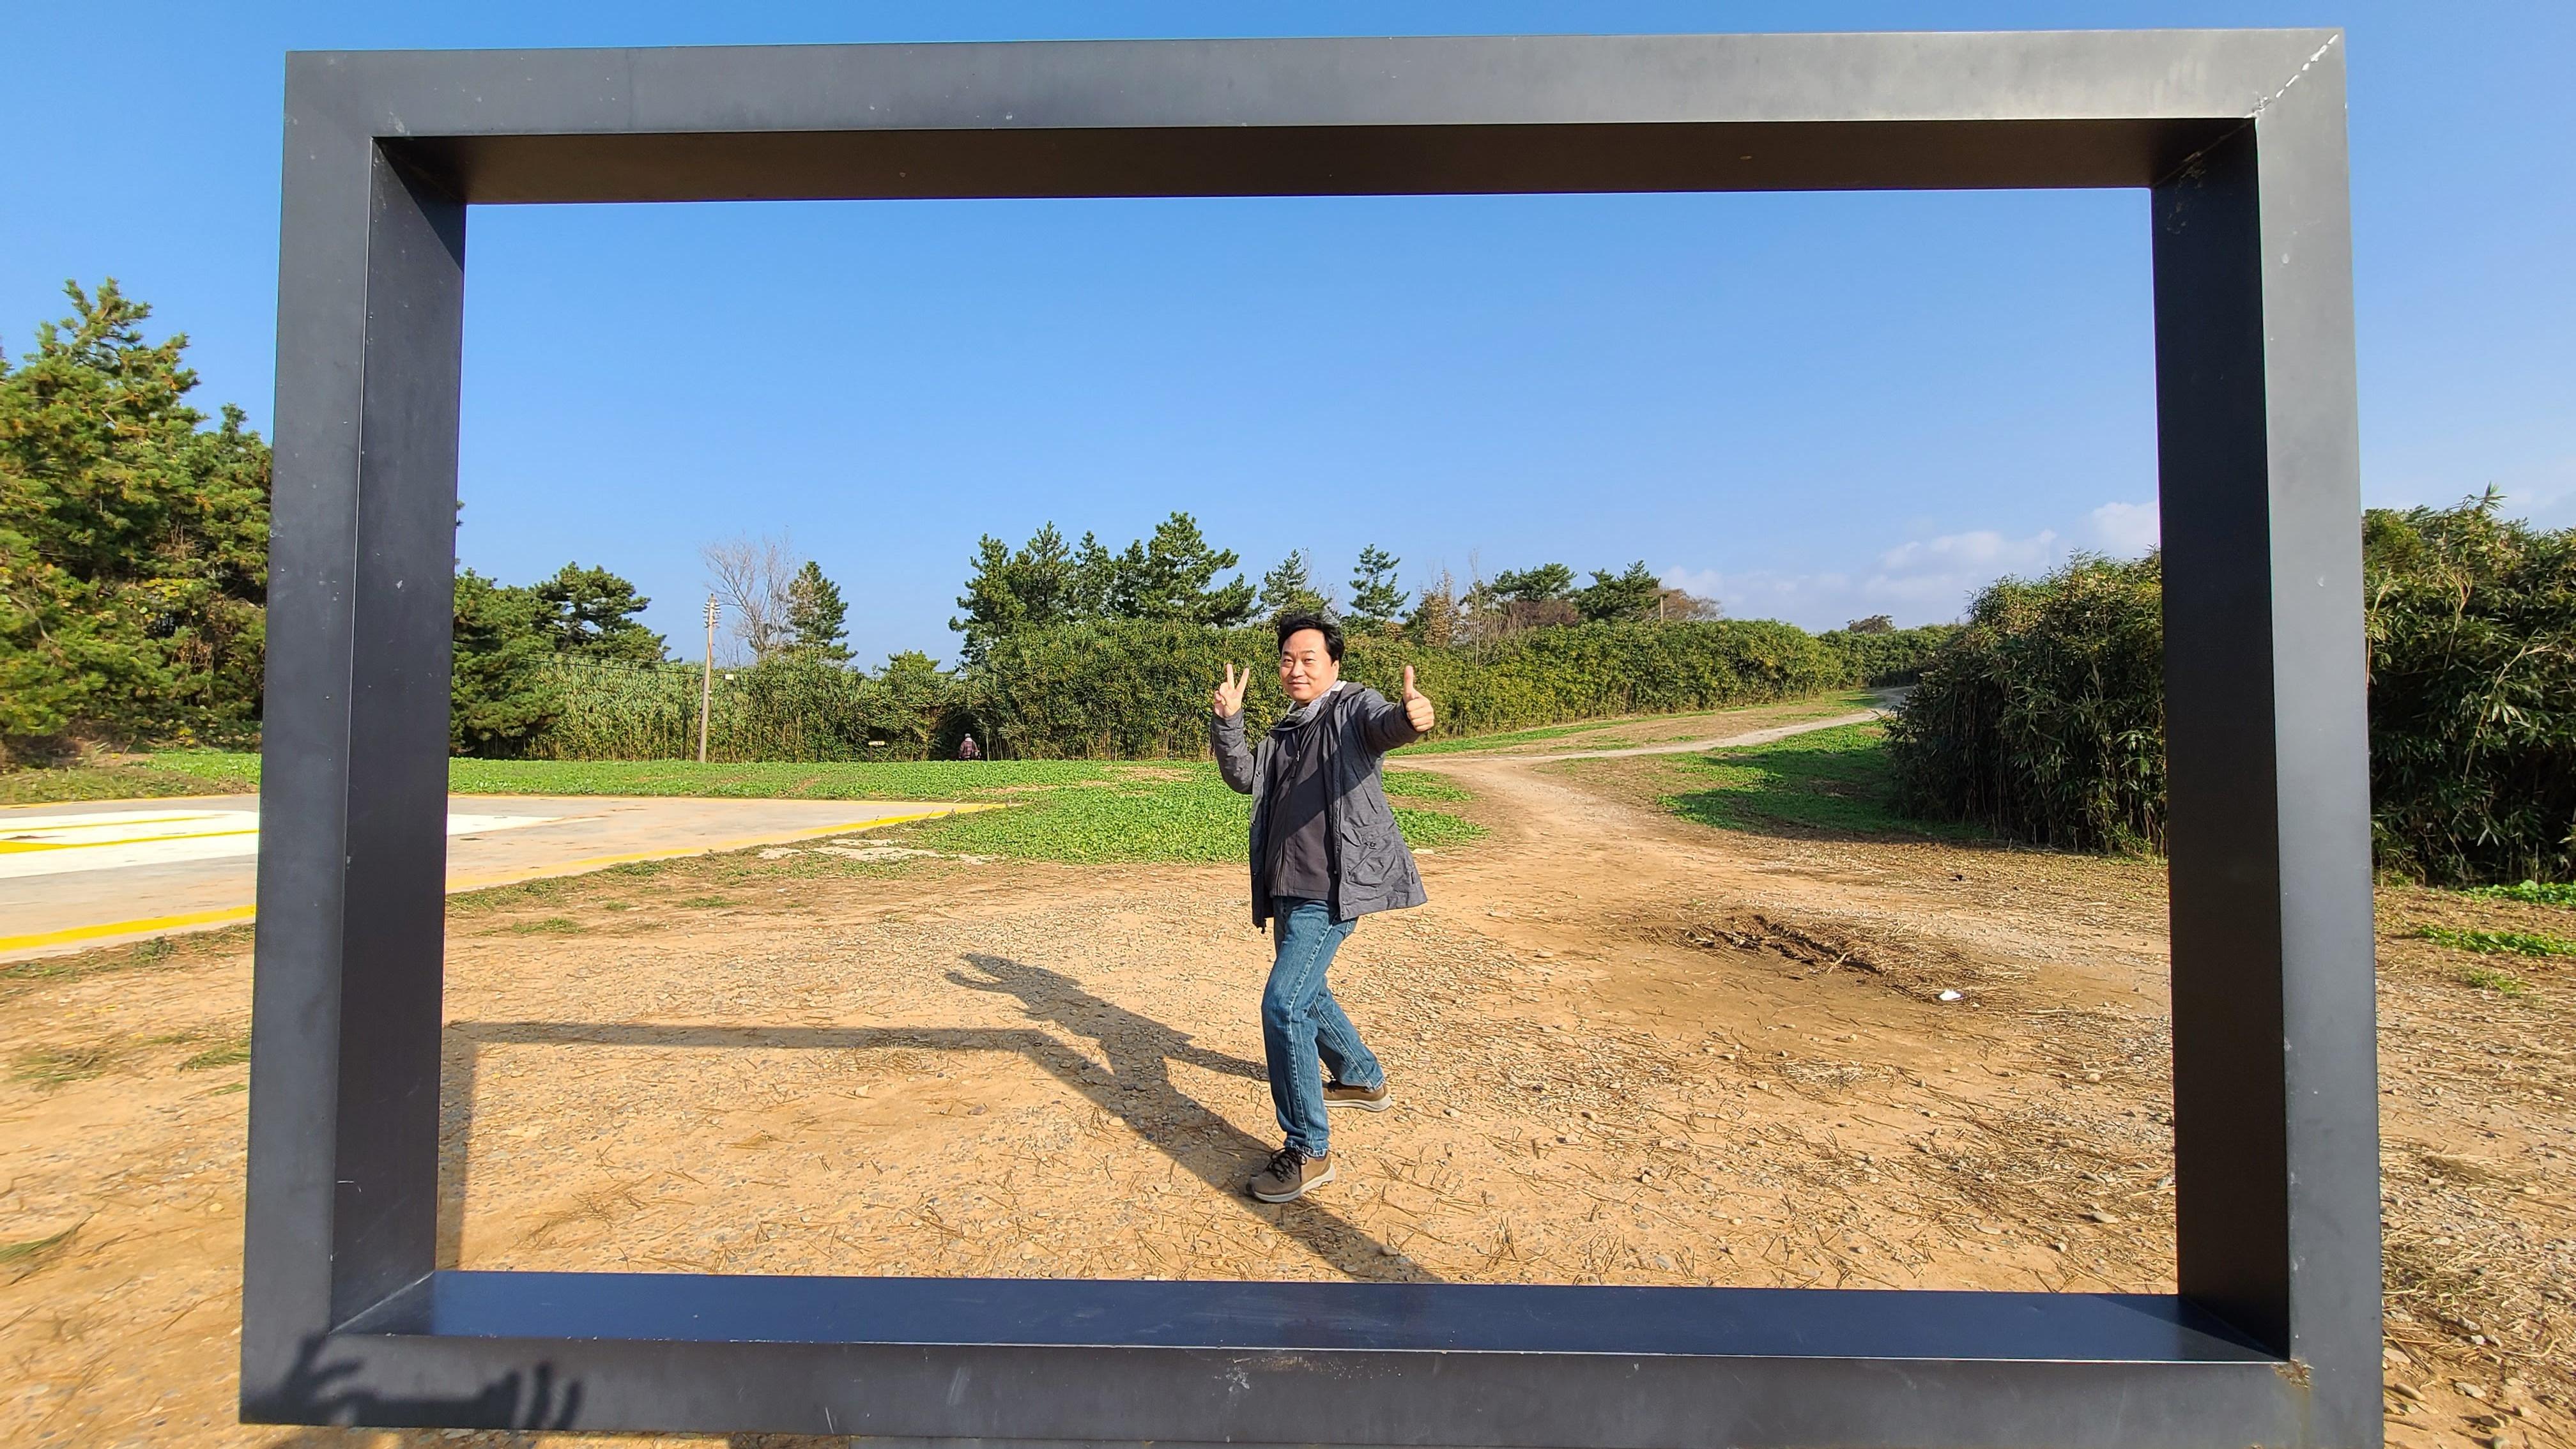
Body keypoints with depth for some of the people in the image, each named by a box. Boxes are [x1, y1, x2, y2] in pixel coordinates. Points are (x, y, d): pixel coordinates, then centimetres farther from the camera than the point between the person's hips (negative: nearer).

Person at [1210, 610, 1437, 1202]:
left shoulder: (1352, 706, -6)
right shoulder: (1284, 734, 17)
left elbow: (1382, 725, -29)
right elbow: (1244, 776, 5)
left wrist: (1410, 717, -53)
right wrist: (1228, 720, -11)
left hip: (1332, 887, -9)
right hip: (1290, 889, 9)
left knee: (1283, 1005, -16)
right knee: (1305, 994, 24)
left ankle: (1308, 1152, -4)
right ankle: (1364, 1080, 48)